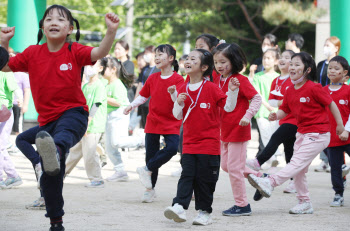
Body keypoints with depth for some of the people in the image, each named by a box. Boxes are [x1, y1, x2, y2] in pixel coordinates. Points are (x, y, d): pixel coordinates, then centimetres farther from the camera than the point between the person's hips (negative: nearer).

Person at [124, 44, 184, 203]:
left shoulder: (178, 79, -7)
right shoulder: (152, 78, 6)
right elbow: (143, 96, 14)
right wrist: (131, 106, 0)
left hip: (171, 124, -3)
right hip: (153, 122, 4)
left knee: (172, 148, -25)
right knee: (151, 153, 5)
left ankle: (147, 169, -6)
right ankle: (150, 189, 17)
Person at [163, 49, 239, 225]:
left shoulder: (211, 88, -6)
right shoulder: (183, 90, 7)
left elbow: (228, 107, -5)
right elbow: (178, 116, 11)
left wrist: (232, 91, -19)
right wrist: (178, 103, -7)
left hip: (209, 143, -4)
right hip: (189, 143, 4)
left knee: (205, 179, 1)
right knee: (187, 175, -5)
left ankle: (205, 212, 10)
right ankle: (179, 207, -13)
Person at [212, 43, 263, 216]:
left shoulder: (240, 80, -15)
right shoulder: (217, 81, 7)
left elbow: (256, 99, -16)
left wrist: (248, 115, -28)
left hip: (238, 129, -9)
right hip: (224, 130, 9)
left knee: (234, 167, -4)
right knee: (226, 165, 16)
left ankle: (242, 206, 8)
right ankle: (259, 176, 31)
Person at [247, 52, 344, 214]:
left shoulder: (313, 88, -15)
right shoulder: (290, 91, 6)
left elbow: (331, 104, -8)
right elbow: (284, 110, 10)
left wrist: (340, 124, -1)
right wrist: (276, 115, -14)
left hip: (318, 135, -8)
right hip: (302, 133, 8)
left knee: (297, 163, -17)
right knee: (298, 171, 9)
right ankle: (305, 204, 19)